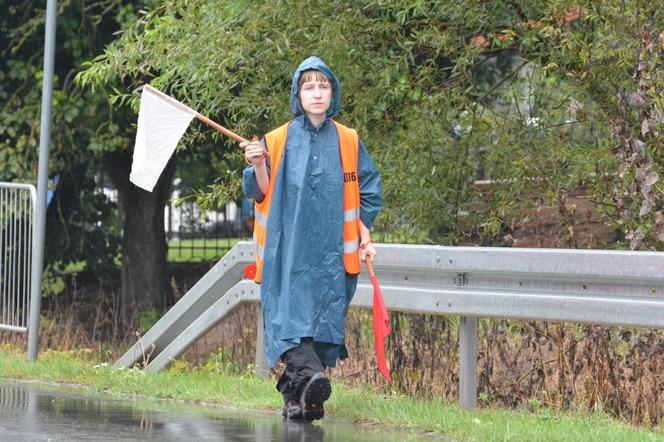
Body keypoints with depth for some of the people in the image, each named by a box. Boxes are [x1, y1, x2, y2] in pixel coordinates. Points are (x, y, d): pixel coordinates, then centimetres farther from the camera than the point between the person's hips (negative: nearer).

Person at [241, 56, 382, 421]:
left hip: (332, 251, 1)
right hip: (288, 247, -1)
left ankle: (297, 394, -1)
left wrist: (365, 237, 8)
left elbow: (367, 192, 16)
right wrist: (258, 165, -12)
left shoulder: (348, 142, 11)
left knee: (324, 316, -5)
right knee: (290, 308, -21)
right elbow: (261, 194, 7)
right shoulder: (277, 141, 8)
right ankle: (309, 373, -38)